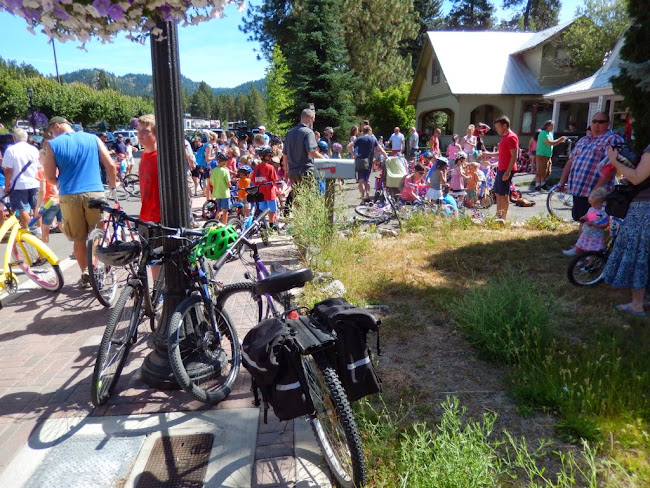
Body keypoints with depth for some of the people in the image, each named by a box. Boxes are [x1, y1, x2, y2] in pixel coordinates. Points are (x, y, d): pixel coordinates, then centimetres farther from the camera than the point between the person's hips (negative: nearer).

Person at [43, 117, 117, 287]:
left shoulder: (52, 145, 3)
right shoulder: (93, 138, 7)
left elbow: (50, 177, 1)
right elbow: (111, 166, 3)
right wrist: (112, 187, 16)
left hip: (69, 196, -1)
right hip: (95, 193, 1)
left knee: (79, 239, 11)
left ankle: (85, 275, 17)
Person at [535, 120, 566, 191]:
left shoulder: (550, 133, 15)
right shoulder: (543, 133, -14)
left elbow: (552, 144, 20)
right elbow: (549, 143, -23)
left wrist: (560, 141, 9)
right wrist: (559, 139, -17)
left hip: (548, 155, 9)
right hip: (541, 155, -9)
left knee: (547, 172, 11)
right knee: (540, 171, -7)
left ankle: (543, 184, 21)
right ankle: (537, 185, -2)